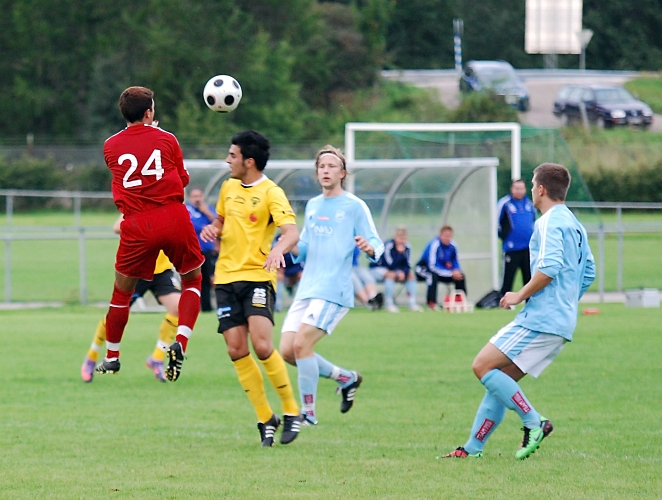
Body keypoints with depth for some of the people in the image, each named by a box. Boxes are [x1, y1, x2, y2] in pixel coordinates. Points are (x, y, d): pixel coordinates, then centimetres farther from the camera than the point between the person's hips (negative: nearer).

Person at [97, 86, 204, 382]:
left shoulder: (110, 146, 7)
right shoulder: (166, 139, 3)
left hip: (137, 227, 1)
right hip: (174, 219, -1)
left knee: (122, 291, 16)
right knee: (192, 280, 17)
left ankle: (111, 358, 26)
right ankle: (180, 344, -2)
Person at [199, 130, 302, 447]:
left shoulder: (271, 193, -9)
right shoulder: (229, 187, 12)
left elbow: (291, 232, -21)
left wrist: (278, 249, -43)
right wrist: (213, 230, 5)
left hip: (257, 277, -6)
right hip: (226, 278, 6)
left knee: (262, 346, -19)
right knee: (236, 350, -2)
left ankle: (291, 413, -2)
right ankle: (265, 419, 8)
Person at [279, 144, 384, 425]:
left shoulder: (354, 206, -2)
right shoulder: (312, 206, 18)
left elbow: (377, 246, -5)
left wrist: (369, 248, -28)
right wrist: (291, 245, 0)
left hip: (333, 291, -7)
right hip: (306, 289, 7)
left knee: (301, 344, -20)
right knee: (287, 350, -1)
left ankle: (308, 413, -10)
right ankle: (346, 378, 18)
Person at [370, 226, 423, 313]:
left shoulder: (407, 247, -7)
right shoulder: (388, 246, -26)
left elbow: (407, 265, -6)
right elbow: (391, 265, -31)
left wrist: (403, 272, -26)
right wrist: (400, 253, -35)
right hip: (377, 269, -7)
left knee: (411, 274, -7)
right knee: (391, 274, -35)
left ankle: (412, 303, -8)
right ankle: (389, 304, -32)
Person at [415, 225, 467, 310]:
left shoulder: (452, 246, -8)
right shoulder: (434, 245, -28)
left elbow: (455, 262, 7)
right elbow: (432, 266, -31)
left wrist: (456, 271, -18)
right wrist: (451, 274, -32)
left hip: (440, 270, 7)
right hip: (424, 269, -7)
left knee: (460, 276, -2)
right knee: (433, 276, -39)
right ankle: (431, 304, -37)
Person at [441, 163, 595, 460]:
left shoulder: (549, 222, -10)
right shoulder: (575, 225, 19)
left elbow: (549, 267, -23)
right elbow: (588, 273, 23)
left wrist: (520, 296, -13)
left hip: (540, 319, -10)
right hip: (561, 323, 10)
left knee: (483, 366, -11)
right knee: (499, 380, 12)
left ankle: (534, 422, -13)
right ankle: (473, 448, 12)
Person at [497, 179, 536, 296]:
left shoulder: (529, 204, 10)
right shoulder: (505, 204, -5)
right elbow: (496, 222, 1)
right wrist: (503, 236, 3)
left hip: (529, 249, 5)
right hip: (512, 249, -5)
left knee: (529, 278, 9)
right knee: (508, 279, -4)